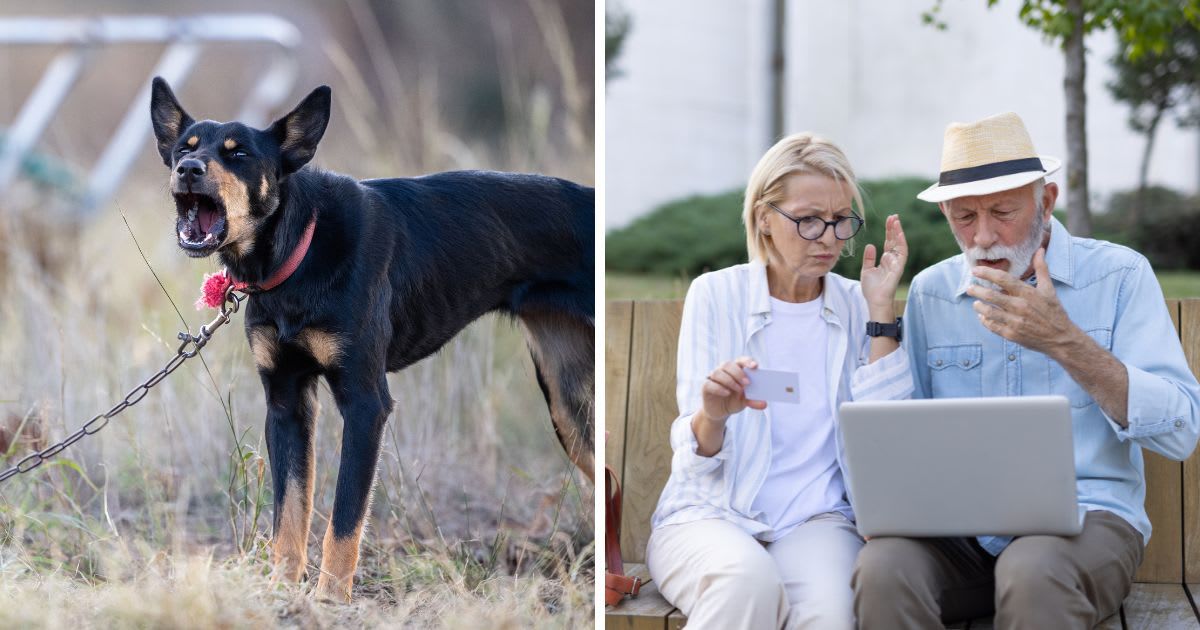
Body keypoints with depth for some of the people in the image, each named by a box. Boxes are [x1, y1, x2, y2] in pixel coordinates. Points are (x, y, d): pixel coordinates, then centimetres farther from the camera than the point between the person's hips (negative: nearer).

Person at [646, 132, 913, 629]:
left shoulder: (856, 307, 9)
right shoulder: (715, 295, 2)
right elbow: (695, 455, -5)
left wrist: (880, 312, -5)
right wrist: (712, 416, -29)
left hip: (815, 519, 1)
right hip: (708, 513, -1)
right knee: (748, 579, -37)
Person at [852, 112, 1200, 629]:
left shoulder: (1119, 276, 2)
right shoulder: (929, 292, 12)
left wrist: (1067, 344, -15)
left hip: (1086, 514, -2)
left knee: (1033, 572, -38)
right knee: (882, 568, -31)